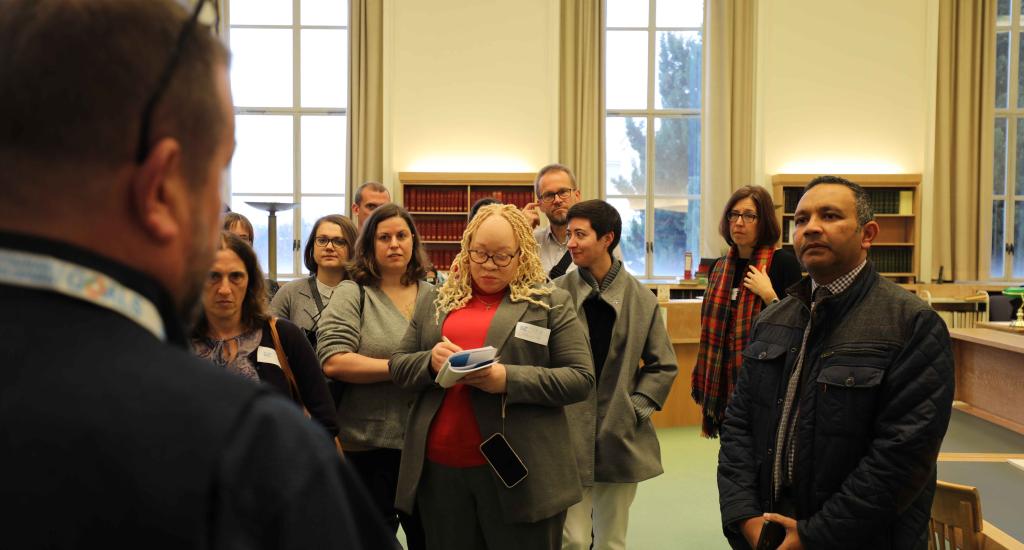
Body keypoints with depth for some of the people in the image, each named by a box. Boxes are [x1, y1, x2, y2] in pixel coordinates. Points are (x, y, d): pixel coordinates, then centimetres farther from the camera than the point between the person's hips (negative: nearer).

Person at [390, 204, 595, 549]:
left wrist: (509, 379, -18)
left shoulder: (552, 303, 2)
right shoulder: (434, 302, 13)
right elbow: (398, 366, 14)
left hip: (520, 471, -3)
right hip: (440, 468, 4)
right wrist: (430, 361, -10)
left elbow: (580, 378, -4)